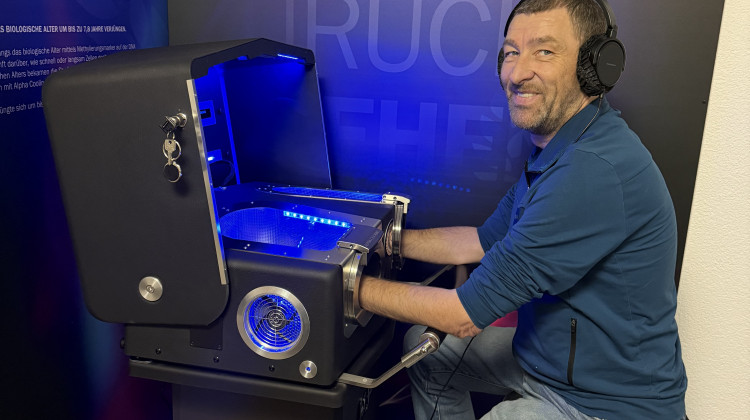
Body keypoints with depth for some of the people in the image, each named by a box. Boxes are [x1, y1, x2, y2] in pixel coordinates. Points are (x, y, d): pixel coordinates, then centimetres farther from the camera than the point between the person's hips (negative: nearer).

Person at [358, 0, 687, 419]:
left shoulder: (594, 170, -33)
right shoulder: (556, 149, 2)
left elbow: (467, 314, -28)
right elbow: (486, 239, 11)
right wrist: (382, 238, 7)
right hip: (547, 354, 9)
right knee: (423, 346, 14)